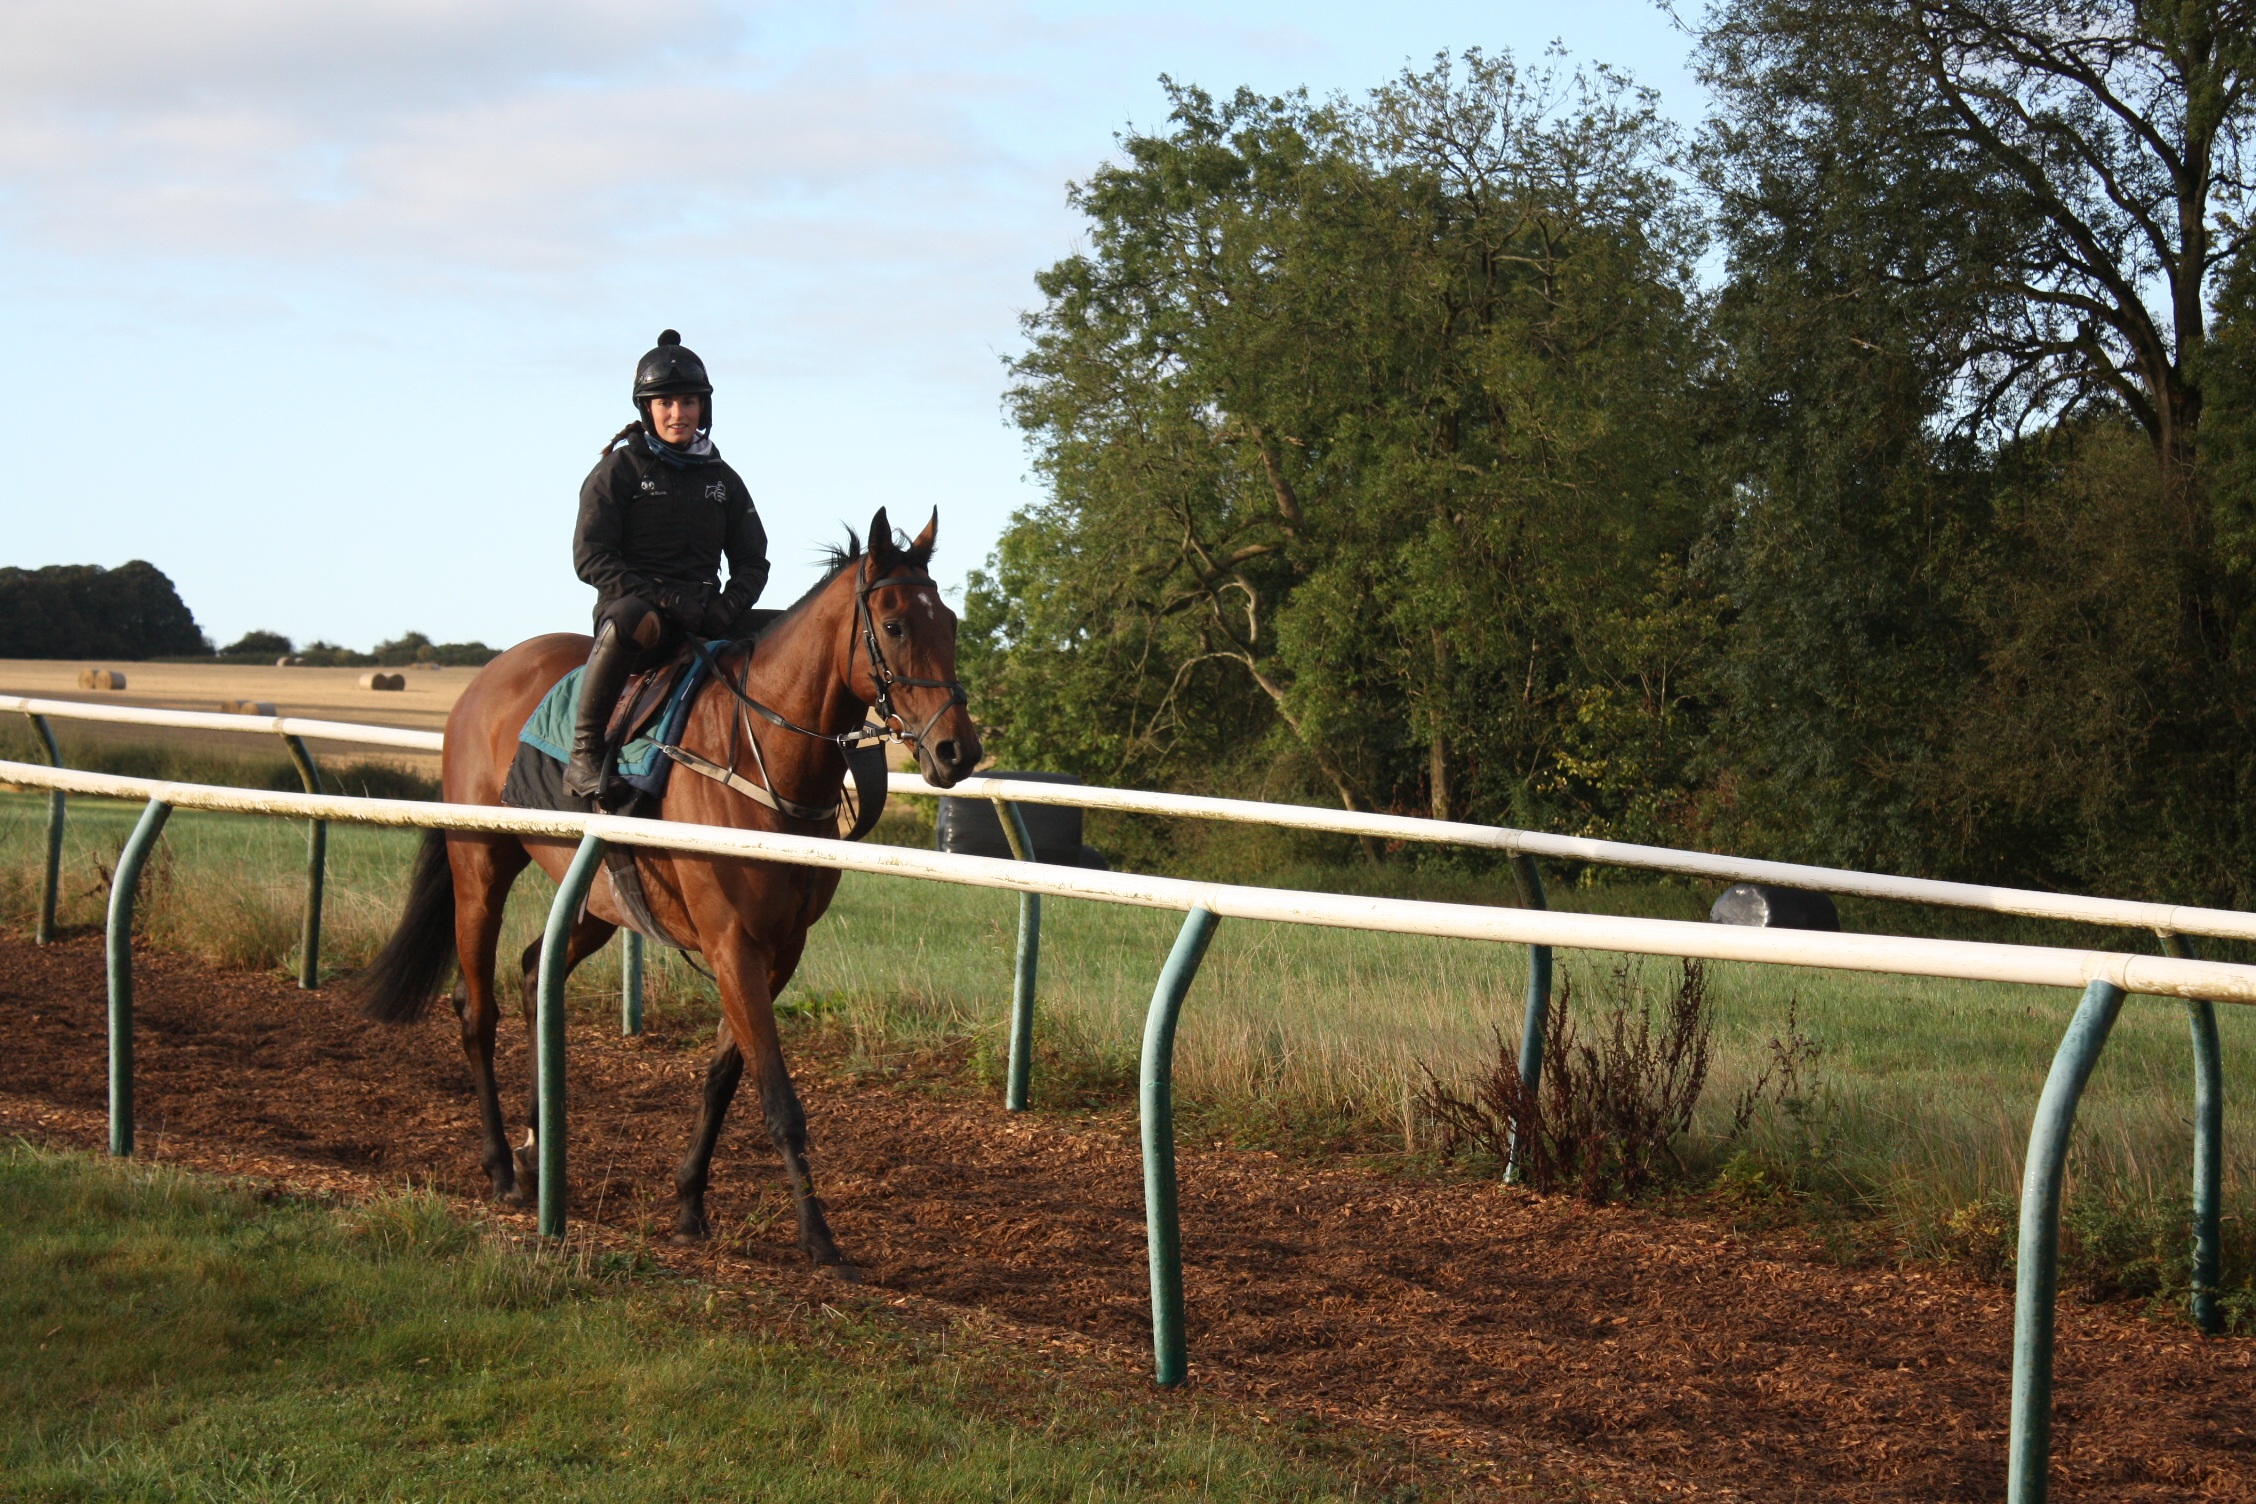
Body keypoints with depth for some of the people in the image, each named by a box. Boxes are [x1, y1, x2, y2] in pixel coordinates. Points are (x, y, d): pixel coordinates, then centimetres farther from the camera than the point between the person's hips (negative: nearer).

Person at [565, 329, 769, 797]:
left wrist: (727, 609, -8)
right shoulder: (620, 469, 2)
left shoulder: (722, 478, 17)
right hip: (634, 605, -5)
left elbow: (752, 562, 15)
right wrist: (664, 600, -18)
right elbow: (591, 558, -6)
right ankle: (583, 753, -31)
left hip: (703, 616, 5)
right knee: (631, 619, -40)